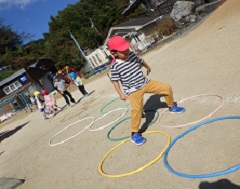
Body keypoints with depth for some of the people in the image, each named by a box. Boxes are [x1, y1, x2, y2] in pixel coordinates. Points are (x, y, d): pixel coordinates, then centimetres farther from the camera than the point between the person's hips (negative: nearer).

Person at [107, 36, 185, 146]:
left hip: (146, 83, 6)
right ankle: (135, 133, -8)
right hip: (133, 90, -6)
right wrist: (121, 94, -11)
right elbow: (114, 81, -8)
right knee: (136, 109, -29)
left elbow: (141, 61, 18)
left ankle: (171, 107, 35)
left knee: (167, 88, 6)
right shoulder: (115, 66, -16)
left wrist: (147, 67, 36)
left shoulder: (132, 55, -1)